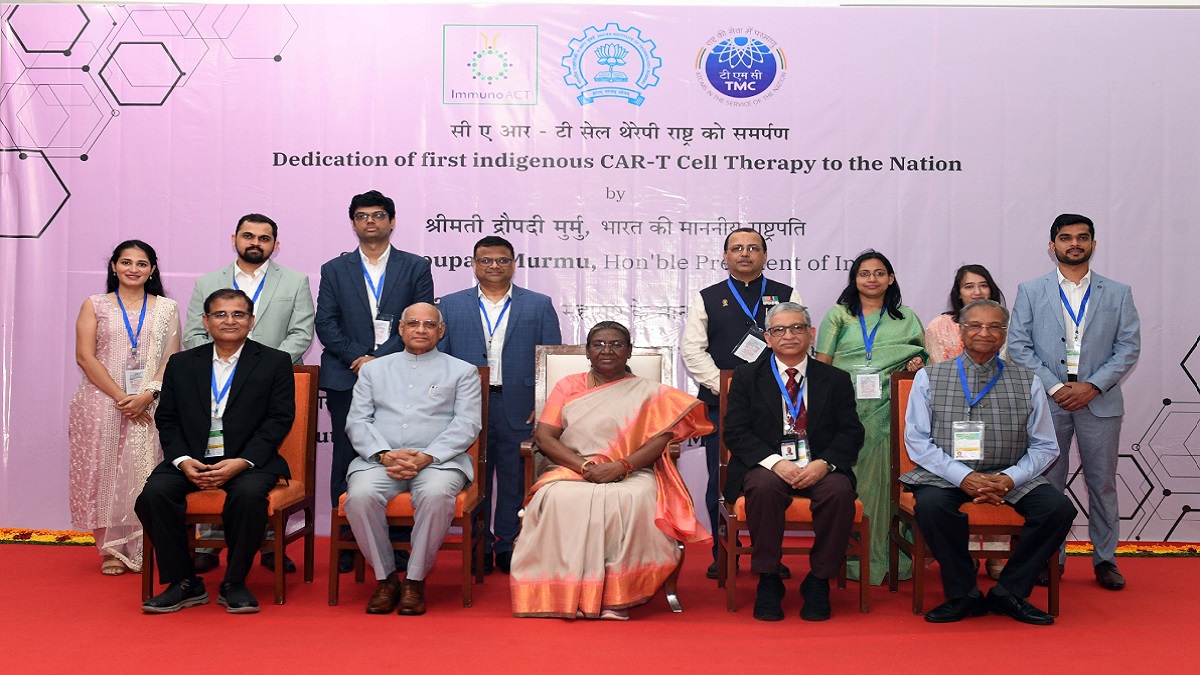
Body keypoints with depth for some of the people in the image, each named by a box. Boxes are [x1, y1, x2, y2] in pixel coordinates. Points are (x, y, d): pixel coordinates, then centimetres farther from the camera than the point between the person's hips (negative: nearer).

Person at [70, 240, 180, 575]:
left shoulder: (166, 308, 10)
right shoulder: (95, 305, 7)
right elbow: (85, 357, -2)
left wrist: (147, 395, -13)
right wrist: (121, 397, -12)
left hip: (150, 406, 0)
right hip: (102, 403, 0)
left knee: (145, 473, -2)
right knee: (104, 472, 0)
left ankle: (143, 550, 6)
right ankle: (112, 550, 9)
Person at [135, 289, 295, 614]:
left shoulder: (275, 362, 5)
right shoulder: (181, 364, 14)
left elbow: (279, 420, -3)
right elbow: (166, 419, 10)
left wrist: (241, 462, -16)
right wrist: (183, 461, -9)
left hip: (249, 460, -3)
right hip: (192, 459, 3)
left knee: (249, 495, -34)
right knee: (154, 494, -25)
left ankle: (234, 584, -14)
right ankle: (184, 582, -10)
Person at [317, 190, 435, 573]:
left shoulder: (415, 268, 9)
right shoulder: (334, 270, 14)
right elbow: (326, 325, 5)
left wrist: (380, 358, -10)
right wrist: (358, 358, -9)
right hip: (347, 379, 1)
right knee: (346, 459, 1)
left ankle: (398, 541, 4)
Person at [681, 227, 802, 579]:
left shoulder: (787, 296, 12)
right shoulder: (707, 298, 11)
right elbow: (692, 350, 3)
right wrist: (724, 388, -7)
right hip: (721, 404, 0)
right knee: (722, 481, 2)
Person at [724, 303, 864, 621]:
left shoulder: (836, 379, 13)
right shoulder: (747, 377, 10)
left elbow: (851, 432, 5)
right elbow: (735, 431, -1)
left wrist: (824, 463, -16)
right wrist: (775, 462, -17)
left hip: (819, 469, 1)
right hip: (766, 467, -1)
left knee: (840, 490, -31)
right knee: (764, 487, -35)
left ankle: (819, 582, -13)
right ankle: (768, 581, -18)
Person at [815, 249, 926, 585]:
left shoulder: (906, 318, 16)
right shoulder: (838, 315, 13)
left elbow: (920, 356, 22)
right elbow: (821, 364, 8)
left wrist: (917, 364, -2)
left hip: (887, 410, 1)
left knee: (883, 478, -4)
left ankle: (884, 556, 5)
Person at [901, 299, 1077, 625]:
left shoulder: (1027, 382, 10)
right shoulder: (929, 377, 6)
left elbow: (1044, 446, 8)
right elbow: (917, 440, -2)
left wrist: (1010, 479, -12)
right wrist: (963, 477, -16)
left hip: (1010, 478, 2)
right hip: (945, 475, -2)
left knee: (1058, 508, -22)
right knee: (931, 505, -33)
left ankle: (1009, 592, -3)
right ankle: (963, 595, -11)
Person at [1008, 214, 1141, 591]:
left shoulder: (1118, 294, 9)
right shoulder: (1030, 292, 6)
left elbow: (1129, 347, 3)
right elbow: (1018, 346, 0)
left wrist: (1093, 386, -10)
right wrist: (1054, 387, -10)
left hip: (1100, 401, 1)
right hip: (1047, 401, -1)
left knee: (1103, 483, 6)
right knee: (1048, 483, 3)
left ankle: (1105, 559, 16)